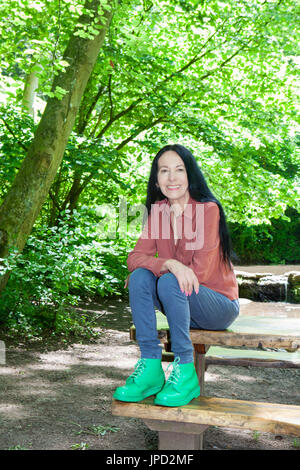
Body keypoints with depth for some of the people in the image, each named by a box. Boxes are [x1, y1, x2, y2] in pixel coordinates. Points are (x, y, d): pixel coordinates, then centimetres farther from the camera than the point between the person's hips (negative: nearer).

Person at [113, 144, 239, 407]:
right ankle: (150, 368, -18)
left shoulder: (208, 209, -17)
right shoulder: (157, 210, 1)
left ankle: (185, 372, -20)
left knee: (169, 283, -31)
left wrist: (161, 270, -16)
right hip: (182, 302, 5)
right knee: (140, 277, -19)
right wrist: (169, 264, -29)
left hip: (220, 305, -5)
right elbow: (136, 257, -10)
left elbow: (199, 272, -21)